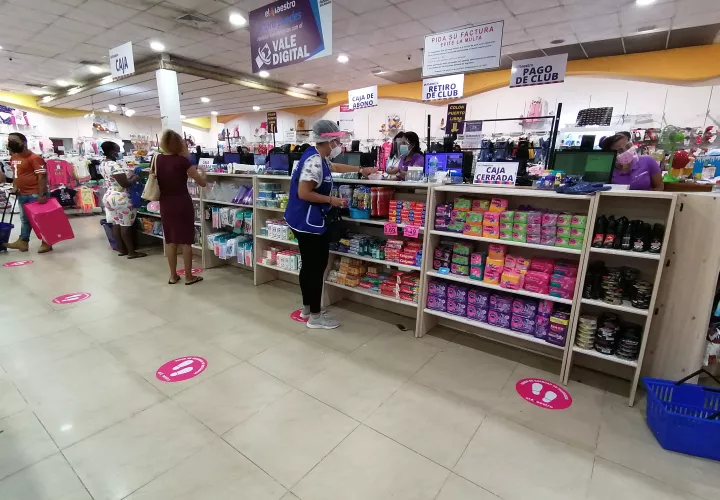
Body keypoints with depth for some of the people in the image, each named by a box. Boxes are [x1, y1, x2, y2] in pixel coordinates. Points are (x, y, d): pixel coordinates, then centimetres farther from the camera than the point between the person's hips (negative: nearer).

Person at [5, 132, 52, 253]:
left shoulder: (34, 158, -15)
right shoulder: (13, 158, 12)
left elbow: (42, 176, -19)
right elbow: (15, 173, 26)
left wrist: (42, 195, -24)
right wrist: (14, 186, 10)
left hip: (35, 194, -9)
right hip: (22, 194, 9)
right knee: (24, 219, 17)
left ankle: (46, 243, 9)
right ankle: (23, 241, 27)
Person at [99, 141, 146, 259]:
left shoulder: (102, 165, 10)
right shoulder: (114, 165, -21)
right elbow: (125, 184, -23)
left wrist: (129, 173, 13)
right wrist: (135, 177, -6)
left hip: (109, 197, 9)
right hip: (120, 198, -9)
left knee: (116, 225, 12)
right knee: (126, 225, -4)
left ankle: (122, 250, 19)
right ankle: (132, 252, 1)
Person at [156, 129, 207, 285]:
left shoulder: (158, 159, 2)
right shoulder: (182, 161, -13)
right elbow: (202, 183, -10)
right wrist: (200, 173, 12)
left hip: (165, 205, 5)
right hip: (182, 204, -5)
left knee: (170, 240, 12)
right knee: (186, 241, 2)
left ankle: (173, 276, 20)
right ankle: (189, 276, 9)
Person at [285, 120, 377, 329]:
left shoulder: (319, 158, 12)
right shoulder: (314, 162, -21)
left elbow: (335, 167, 32)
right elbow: (303, 193, -25)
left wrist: (361, 169, 34)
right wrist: (331, 200, -18)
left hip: (305, 222, 11)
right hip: (309, 223, -11)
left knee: (309, 266, 17)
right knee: (316, 268, -2)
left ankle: (307, 308, 31)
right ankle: (315, 316, 11)